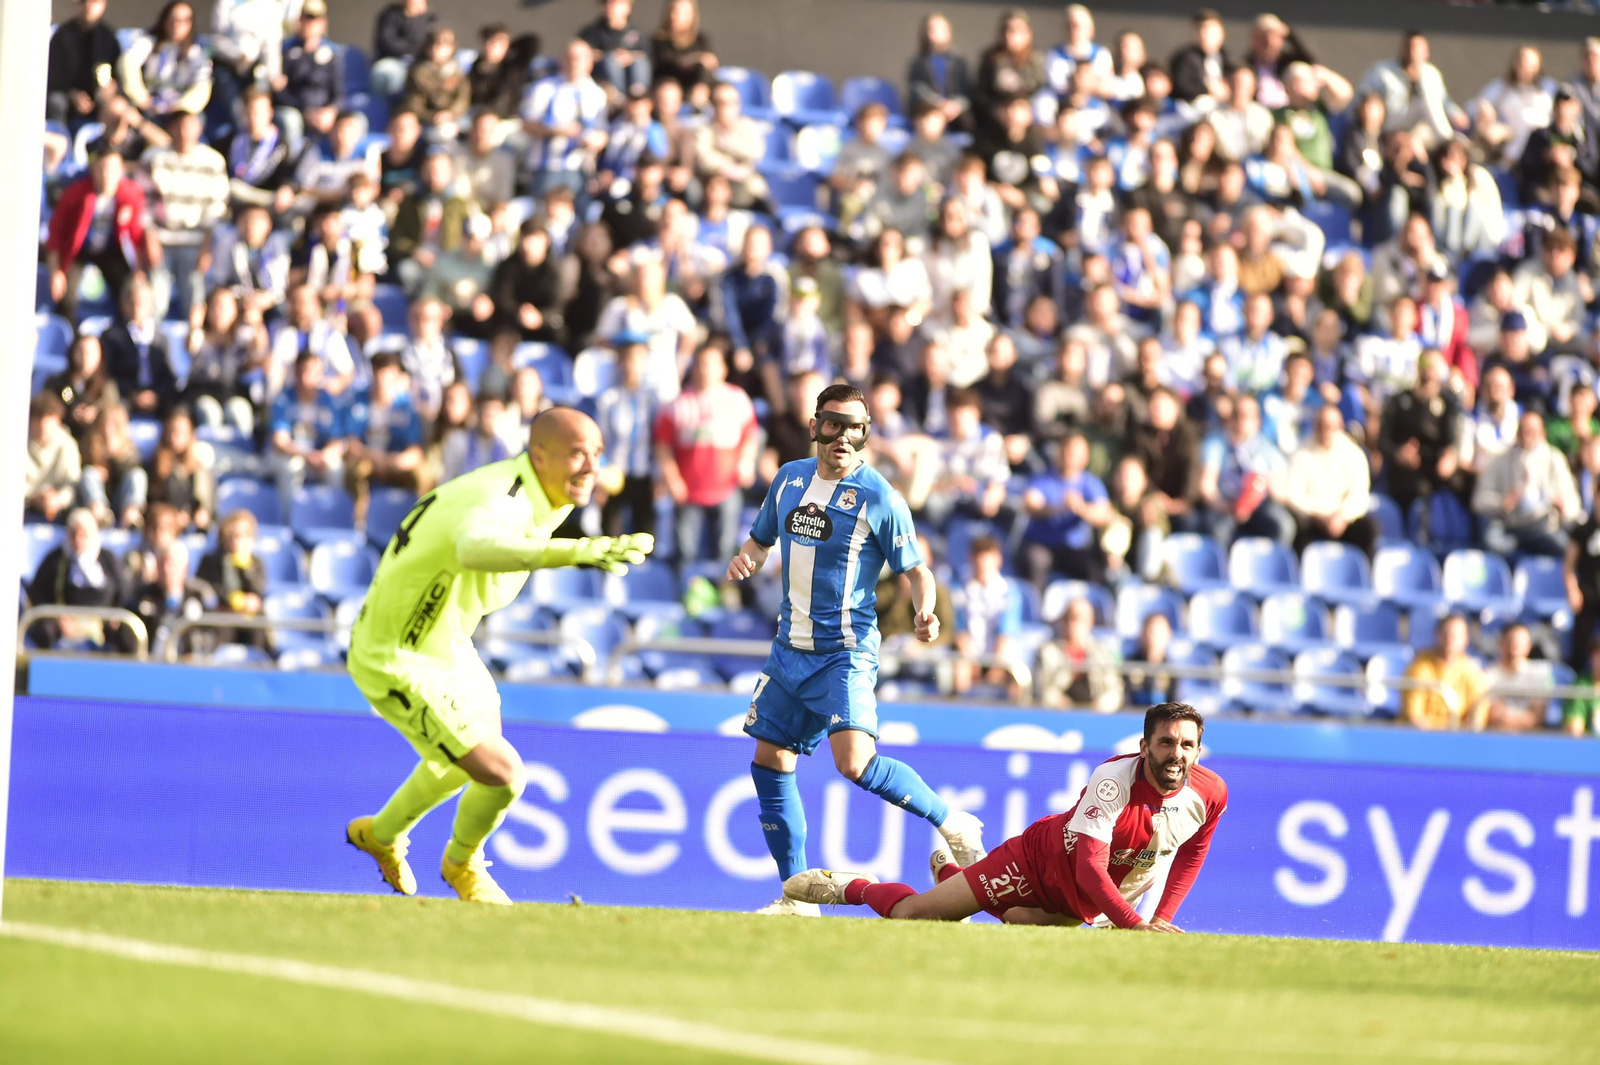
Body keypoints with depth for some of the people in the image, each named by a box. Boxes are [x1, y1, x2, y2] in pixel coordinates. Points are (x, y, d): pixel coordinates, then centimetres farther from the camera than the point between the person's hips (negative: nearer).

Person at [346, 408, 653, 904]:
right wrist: (580, 551, -73)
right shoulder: (499, 503, -36)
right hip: (399, 664, -10)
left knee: (466, 761, 31)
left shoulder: (535, 492, -4)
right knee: (502, 774, -13)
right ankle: (461, 864, 19)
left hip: (447, 646, 10)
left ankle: (382, 833, 57)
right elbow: (476, 547, -63)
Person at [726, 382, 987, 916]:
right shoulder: (790, 479, 7)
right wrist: (745, 559, -2)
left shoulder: (878, 497, -10)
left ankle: (949, 822, -3)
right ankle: (797, 896, 16)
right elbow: (762, 539, 21)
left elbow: (916, 569, -6)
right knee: (769, 762, 6)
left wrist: (925, 613, -26)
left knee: (855, 762, -23)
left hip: (845, 652, -7)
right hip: (791, 647, 7)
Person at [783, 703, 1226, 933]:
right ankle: (853, 887, 29)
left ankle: (949, 871, 21)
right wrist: (1134, 923, -46)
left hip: (1088, 904, 4)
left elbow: (1192, 854, 4)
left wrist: (1160, 921, -5)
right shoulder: (1114, 779, -32)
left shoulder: (1210, 794, -18)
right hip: (1043, 857, -4)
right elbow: (1089, 866, -35)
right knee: (910, 913, -7)